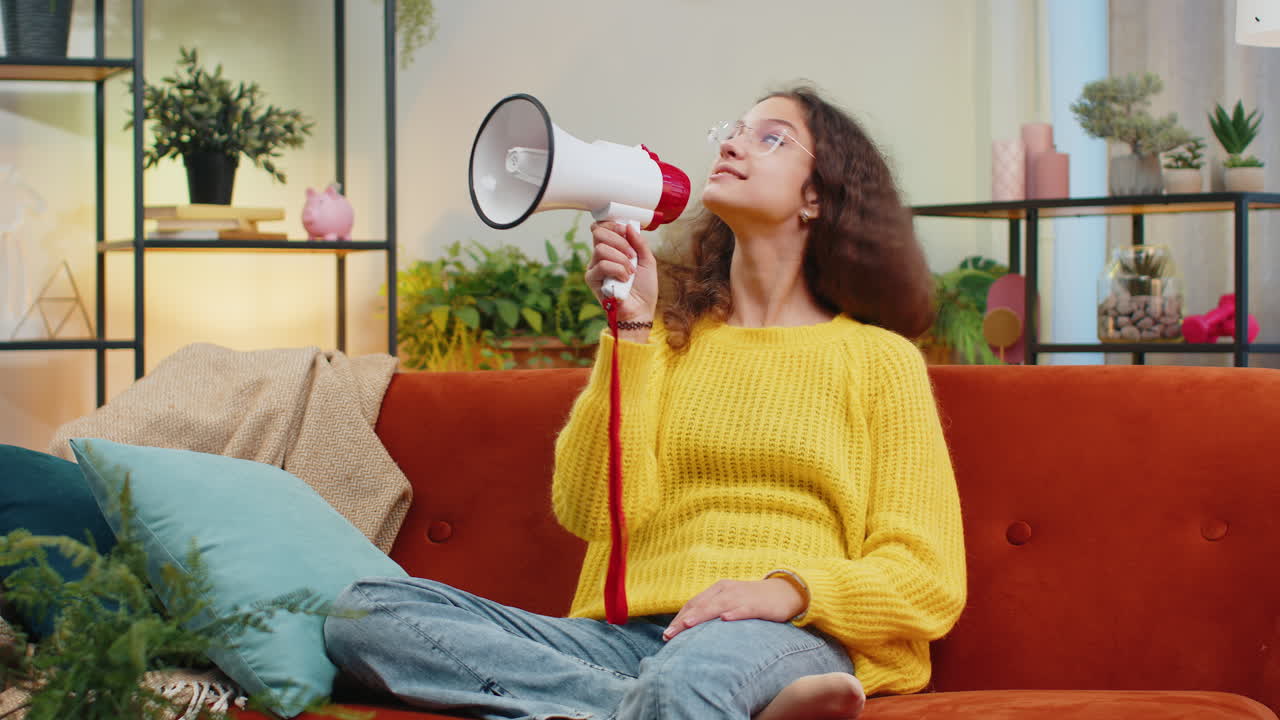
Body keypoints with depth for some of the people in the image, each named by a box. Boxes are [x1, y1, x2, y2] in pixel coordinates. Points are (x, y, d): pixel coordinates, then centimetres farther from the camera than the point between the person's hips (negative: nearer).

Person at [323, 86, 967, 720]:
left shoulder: (878, 357, 14)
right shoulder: (668, 333, 21)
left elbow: (928, 582, 5)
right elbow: (595, 512, 4)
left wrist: (789, 589, -14)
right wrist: (630, 323, 0)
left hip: (792, 640, -7)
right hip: (624, 637, 7)